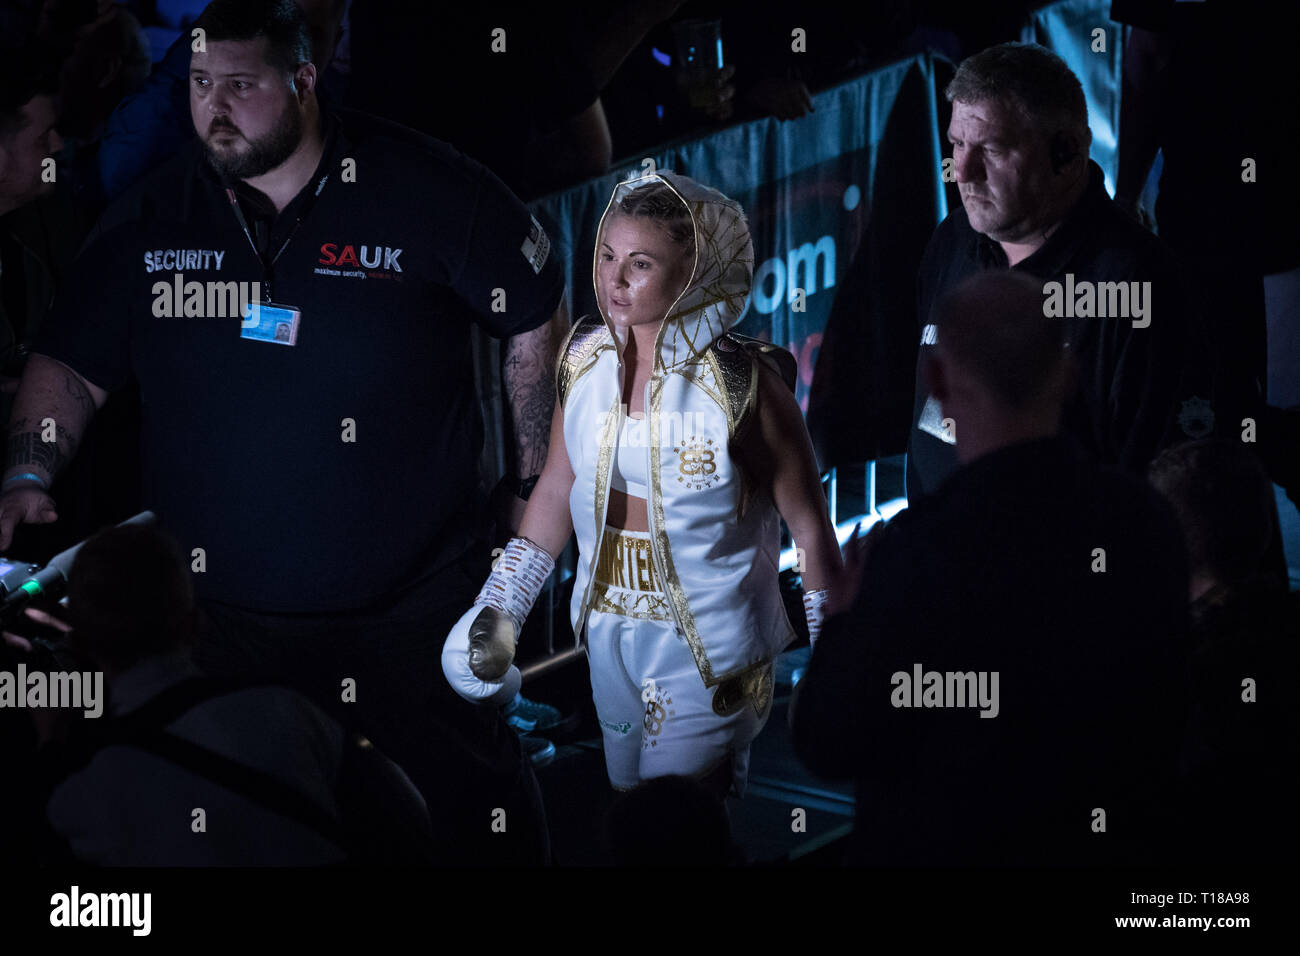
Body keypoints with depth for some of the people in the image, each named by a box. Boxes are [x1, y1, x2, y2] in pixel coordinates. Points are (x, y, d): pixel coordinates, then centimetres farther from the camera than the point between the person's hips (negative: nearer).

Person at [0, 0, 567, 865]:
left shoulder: (426, 191, -7)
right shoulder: (152, 218, 2)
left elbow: (539, 322, 1)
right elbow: (71, 368, 9)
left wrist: (541, 492, 1)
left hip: (412, 608, -2)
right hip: (220, 622, 3)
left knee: (479, 809, 4)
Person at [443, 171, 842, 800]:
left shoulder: (743, 384, -17)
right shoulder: (586, 358, -1)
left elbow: (810, 526, -10)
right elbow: (558, 488, 12)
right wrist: (499, 608, 12)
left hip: (710, 651, -6)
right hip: (609, 634, 6)